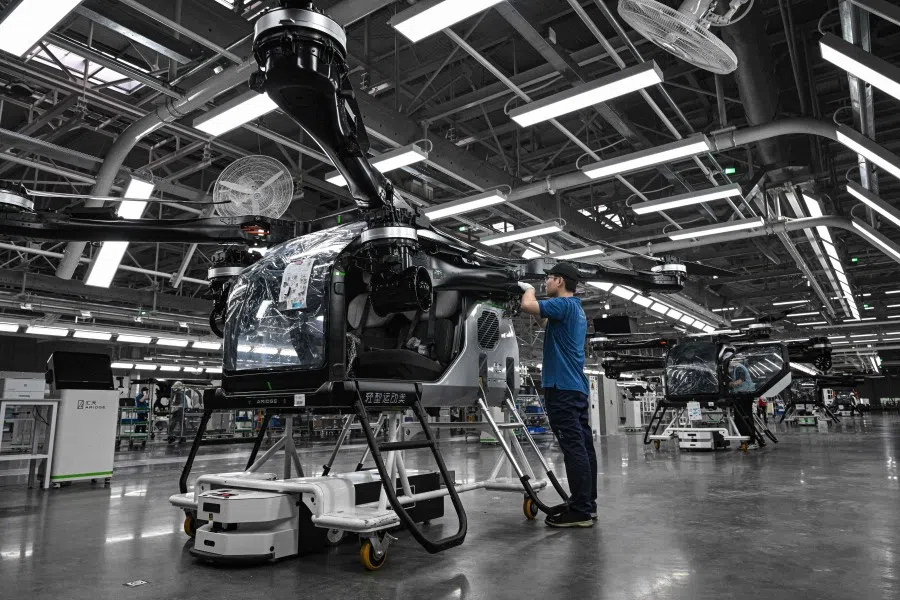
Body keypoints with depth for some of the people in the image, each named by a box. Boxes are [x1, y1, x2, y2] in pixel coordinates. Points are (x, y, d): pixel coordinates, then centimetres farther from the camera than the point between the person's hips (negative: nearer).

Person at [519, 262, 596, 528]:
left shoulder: (564, 304, -10)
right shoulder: (576, 310, 21)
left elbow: (528, 306, -22)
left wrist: (529, 289, -3)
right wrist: (548, 367, 33)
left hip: (562, 386, -10)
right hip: (576, 386, 10)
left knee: (573, 448, -8)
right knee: (583, 446, 10)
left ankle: (580, 511, -5)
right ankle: (587, 504, 16)